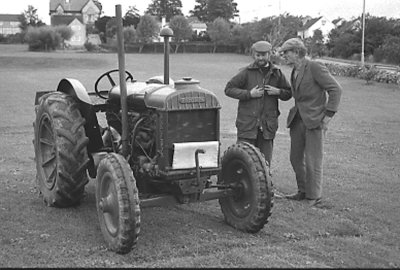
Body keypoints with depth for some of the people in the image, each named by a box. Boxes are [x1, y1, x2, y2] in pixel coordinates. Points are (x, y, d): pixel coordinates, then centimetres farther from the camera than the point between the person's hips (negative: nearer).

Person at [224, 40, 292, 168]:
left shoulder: (277, 73, 9)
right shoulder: (247, 72, -1)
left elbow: (289, 93, 16)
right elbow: (228, 89, -3)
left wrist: (278, 92, -6)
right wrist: (249, 94, -14)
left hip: (267, 125, 3)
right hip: (247, 123, -3)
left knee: (265, 162, 8)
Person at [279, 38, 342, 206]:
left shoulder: (315, 67, -12)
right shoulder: (294, 72, 12)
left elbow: (336, 89, -13)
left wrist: (328, 114, -15)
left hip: (315, 121, -8)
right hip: (298, 120, 8)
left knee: (312, 161, -2)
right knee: (296, 158, 12)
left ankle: (314, 196, 11)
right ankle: (303, 191, 27)